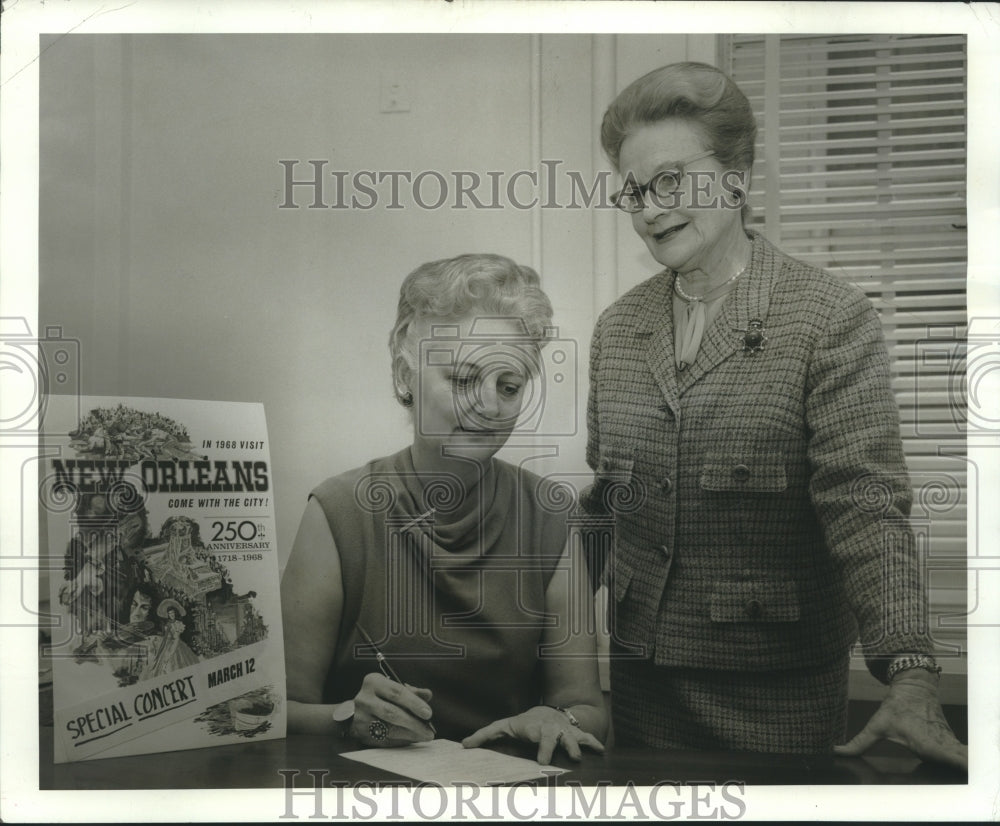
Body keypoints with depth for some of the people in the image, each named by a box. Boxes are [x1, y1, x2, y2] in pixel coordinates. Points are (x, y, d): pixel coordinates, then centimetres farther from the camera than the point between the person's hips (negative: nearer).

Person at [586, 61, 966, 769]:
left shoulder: (832, 319, -9)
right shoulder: (617, 329, 7)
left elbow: (866, 504, -17)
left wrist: (911, 677, -28)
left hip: (780, 683, -4)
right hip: (641, 667, 4)